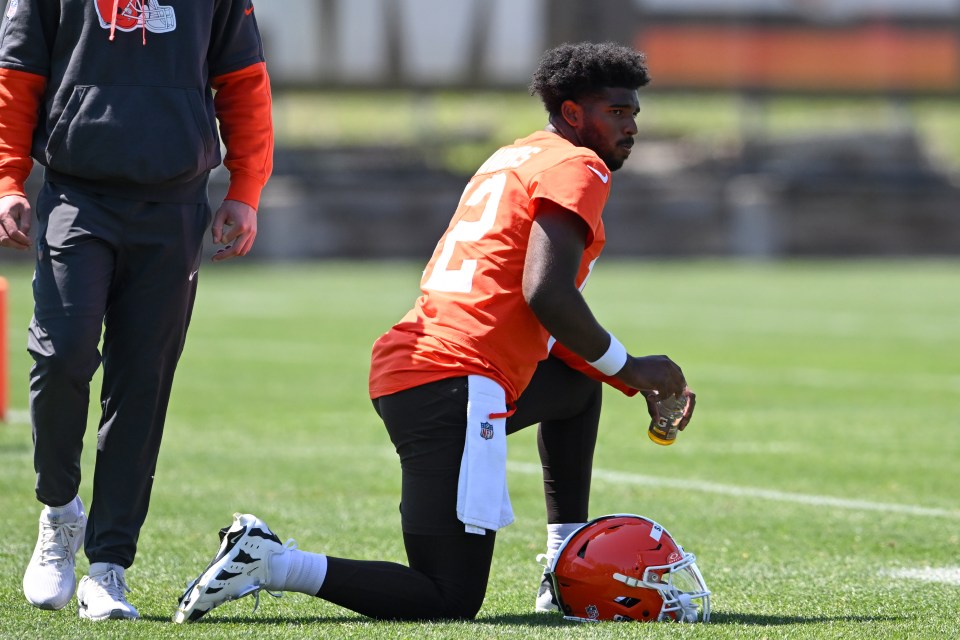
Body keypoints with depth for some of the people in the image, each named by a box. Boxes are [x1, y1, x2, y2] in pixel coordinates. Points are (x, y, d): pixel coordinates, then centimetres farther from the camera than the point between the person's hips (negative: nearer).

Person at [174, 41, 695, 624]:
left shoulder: (513, 160, 25)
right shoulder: (578, 169, -3)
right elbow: (546, 293, -17)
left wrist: (635, 378, 25)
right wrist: (628, 368, -3)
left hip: (401, 373, 10)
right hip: (455, 390, -10)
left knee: (578, 378, 33)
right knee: (451, 602, -6)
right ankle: (273, 563, -13)